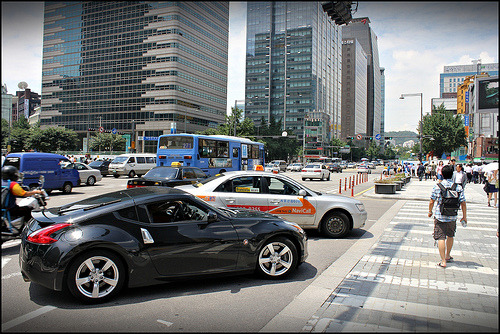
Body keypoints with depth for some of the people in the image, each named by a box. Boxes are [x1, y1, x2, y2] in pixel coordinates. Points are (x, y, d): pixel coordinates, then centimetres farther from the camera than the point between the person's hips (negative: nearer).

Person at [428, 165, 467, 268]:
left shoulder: (437, 187, -9)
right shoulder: (458, 187, -4)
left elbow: (431, 202, -3)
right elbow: (463, 203, -1)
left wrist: (430, 211, 14)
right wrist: (464, 216, 9)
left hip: (440, 216, -3)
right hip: (452, 217, 3)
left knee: (441, 238, 1)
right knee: (450, 236, 22)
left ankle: (443, 261, -2)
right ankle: (448, 256, 37)